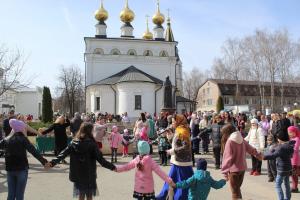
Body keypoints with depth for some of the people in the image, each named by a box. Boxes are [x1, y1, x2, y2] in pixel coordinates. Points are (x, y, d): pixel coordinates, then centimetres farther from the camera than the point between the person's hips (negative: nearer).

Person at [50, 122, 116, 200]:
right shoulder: (92, 144, -14)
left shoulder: (73, 143, -2)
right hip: (89, 175, -4)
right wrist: (112, 167, -11)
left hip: (77, 174, 4)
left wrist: (53, 162, 2)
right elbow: (100, 159, -16)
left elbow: (63, 154, -5)